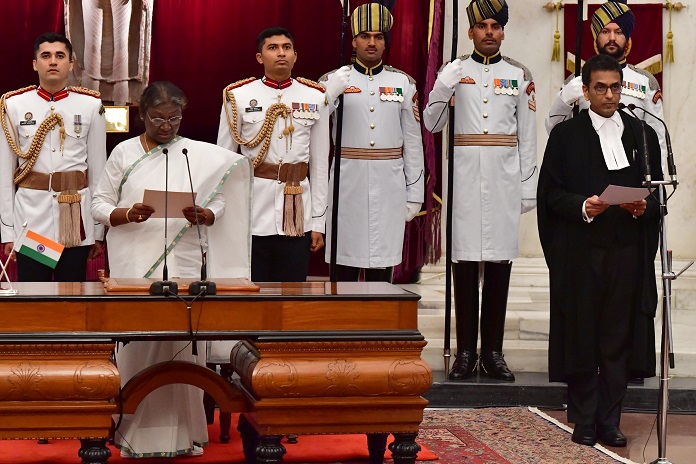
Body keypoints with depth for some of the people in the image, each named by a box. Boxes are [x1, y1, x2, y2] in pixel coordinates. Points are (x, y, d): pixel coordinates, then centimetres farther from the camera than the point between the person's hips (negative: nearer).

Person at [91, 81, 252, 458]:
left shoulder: (200, 155, 9)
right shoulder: (123, 153, 7)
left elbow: (219, 204, 8)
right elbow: (99, 205, 5)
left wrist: (202, 214, -14)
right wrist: (128, 214, -15)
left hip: (184, 265, 1)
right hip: (135, 266, -1)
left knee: (184, 346, -1)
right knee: (137, 348, -3)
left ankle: (184, 433, 10)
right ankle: (136, 433, 8)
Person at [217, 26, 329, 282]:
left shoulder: (315, 98, 7)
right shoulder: (238, 96, 2)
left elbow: (320, 164, 9)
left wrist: (318, 222, 7)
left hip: (296, 215, 1)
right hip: (251, 214, -1)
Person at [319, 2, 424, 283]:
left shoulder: (404, 83, 7)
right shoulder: (333, 81, 3)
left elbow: (413, 141, 8)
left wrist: (414, 194, 5)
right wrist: (331, 95, -22)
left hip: (389, 191, 1)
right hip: (347, 189, -1)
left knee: (382, 270, 6)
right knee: (344, 270, 3)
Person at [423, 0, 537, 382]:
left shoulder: (519, 75, 9)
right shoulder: (454, 71, 7)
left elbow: (528, 136, 9)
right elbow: (432, 124, 3)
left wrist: (528, 187, 5)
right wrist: (443, 88, -14)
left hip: (503, 180, 1)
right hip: (464, 179, -1)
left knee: (499, 263, 3)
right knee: (464, 261, 0)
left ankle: (493, 351, 10)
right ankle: (465, 351, 6)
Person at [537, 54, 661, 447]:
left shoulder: (643, 135, 12)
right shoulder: (566, 135, 4)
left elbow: (658, 193, 12)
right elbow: (551, 193, 0)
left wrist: (644, 206, -10)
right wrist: (582, 207, -18)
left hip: (627, 252, 2)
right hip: (581, 250, -2)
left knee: (620, 338, 3)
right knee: (582, 336, 1)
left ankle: (610, 422, 11)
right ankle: (584, 422, 11)